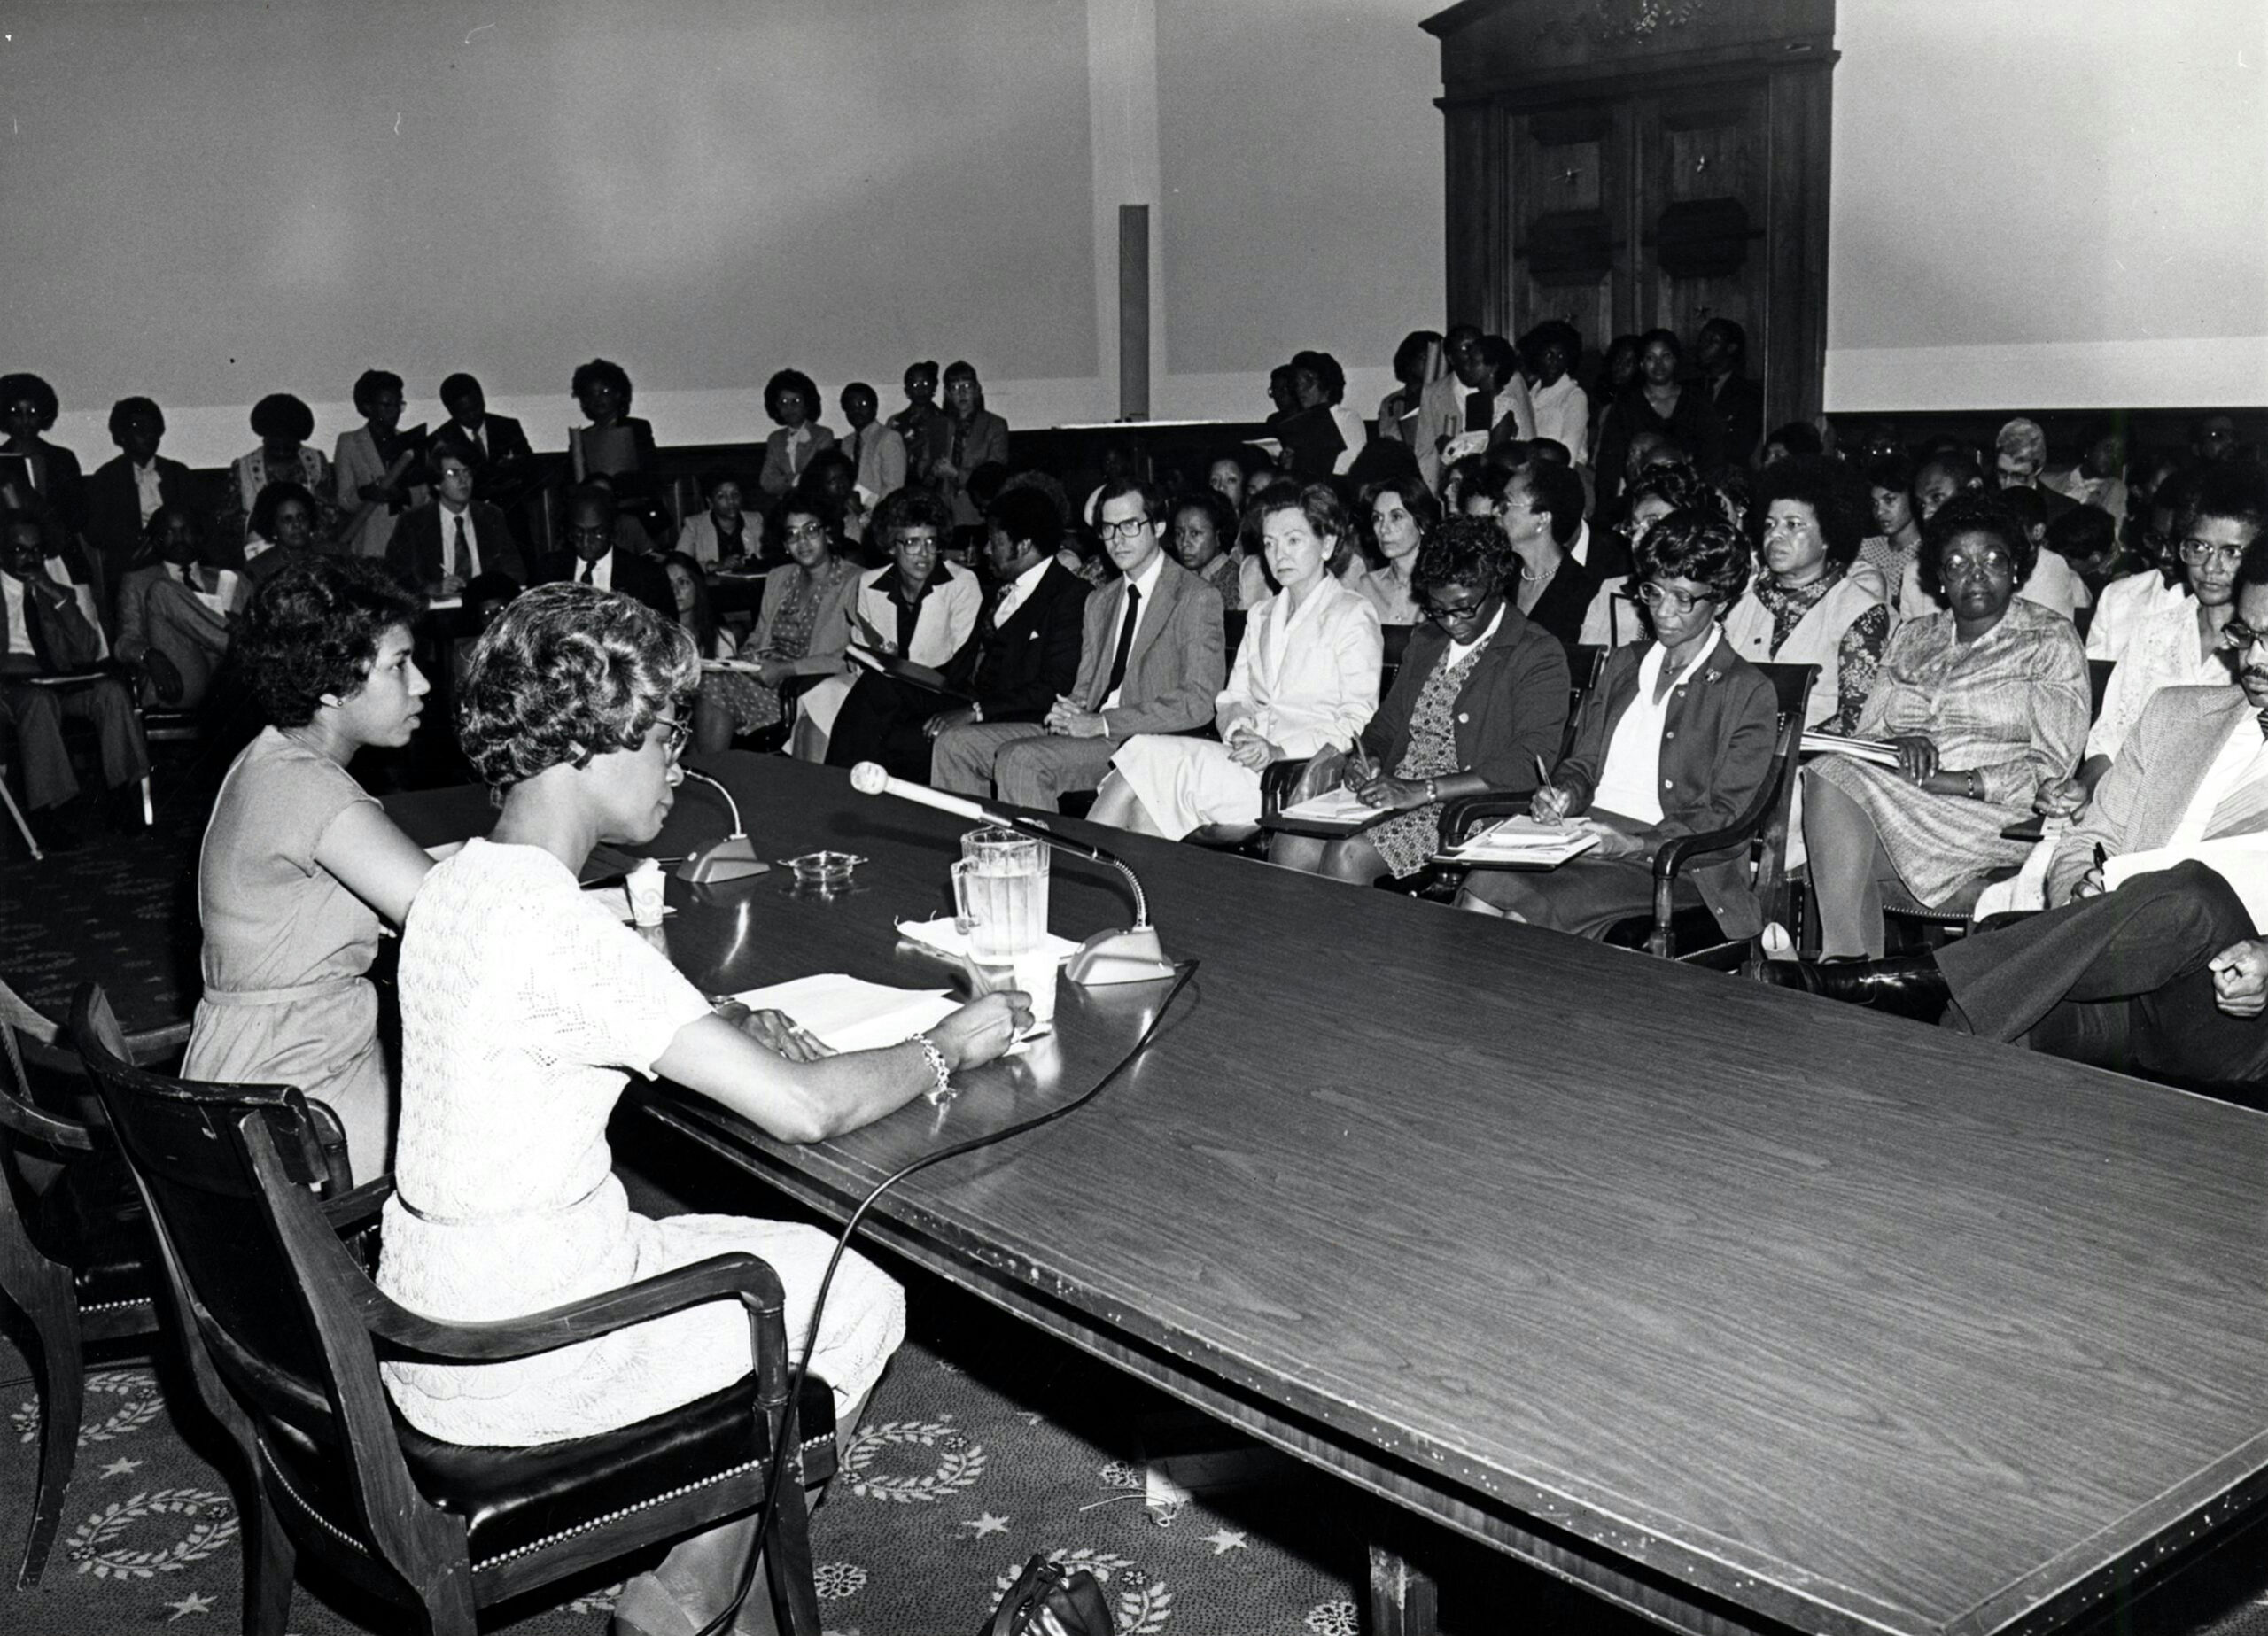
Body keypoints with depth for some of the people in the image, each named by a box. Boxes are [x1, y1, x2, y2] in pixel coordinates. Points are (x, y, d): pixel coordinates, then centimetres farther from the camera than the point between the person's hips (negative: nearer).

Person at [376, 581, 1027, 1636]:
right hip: (515, 1367, -9)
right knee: (861, 1301, 8)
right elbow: (803, 1109, -29)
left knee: (773, 1258, 25)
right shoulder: (555, 930, -27)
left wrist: (727, 1026, 2)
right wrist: (949, 1046, -12)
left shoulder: (460, 880, 1)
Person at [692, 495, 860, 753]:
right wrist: (746, 659, 2)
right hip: (768, 678, 6)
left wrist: (787, 669, -16)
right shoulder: (777, 579, 20)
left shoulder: (855, 582, -3)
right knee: (712, 685, -22)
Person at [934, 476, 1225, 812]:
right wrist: (1069, 711, -3)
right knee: (955, 745, -5)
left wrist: (1101, 723, -17)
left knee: (1021, 759, -30)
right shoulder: (1100, 602, 21)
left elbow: (1198, 702, -13)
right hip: (1093, 733, 8)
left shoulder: (1197, 598, -4)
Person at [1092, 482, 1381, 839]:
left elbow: (1359, 724, -6)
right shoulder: (1260, 617, 24)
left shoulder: (1353, 616, 1)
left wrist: (1279, 750, -17)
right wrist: (1240, 731, -6)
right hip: (1251, 759, 6)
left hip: (1304, 771, -6)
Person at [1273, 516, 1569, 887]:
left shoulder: (1540, 658, -5)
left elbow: (1530, 766, -17)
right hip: (1392, 792, 7)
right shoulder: (1425, 641, 18)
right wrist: (1366, 759, -1)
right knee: (1290, 846, -19)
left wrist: (1423, 790, -24)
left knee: (1348, 856, -29)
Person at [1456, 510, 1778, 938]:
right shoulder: (1623, 663, 23)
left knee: (1526, 914, -31)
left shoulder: (1748, 693, 3)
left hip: (1668, 865, -5)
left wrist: (1634, 844, -20)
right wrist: (1565, 794, -3)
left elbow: (1726, 821, -4)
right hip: (1583, 837, 5)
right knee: (1483, 886, -26)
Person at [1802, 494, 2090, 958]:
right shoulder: (1912, 637, 23)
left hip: (1994, 812, -4)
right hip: (1893, 796, 5)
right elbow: (1866, 734, 16)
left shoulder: (2051, 639, 9)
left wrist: (1956, 782, -15)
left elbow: (2052, 767, -1)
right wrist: (1902, 743, -9)